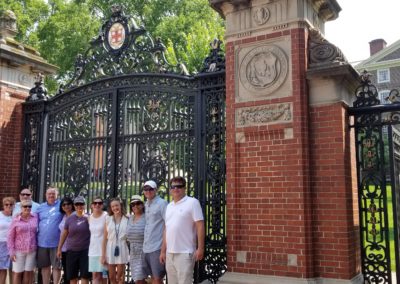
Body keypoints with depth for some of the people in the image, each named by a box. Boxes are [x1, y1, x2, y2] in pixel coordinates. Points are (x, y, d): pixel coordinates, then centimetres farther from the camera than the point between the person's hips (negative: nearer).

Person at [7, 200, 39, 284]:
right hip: (19, 251, -2)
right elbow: (10, 237, -2)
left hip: (32, 250, 2)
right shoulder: (16, 220, -4)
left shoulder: (35, 217, 1)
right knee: (17, 273, 3)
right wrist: (11, 252, -7)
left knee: (28, 272, 6)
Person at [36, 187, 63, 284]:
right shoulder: (41, 207, 11)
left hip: (56, 243, -4)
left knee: (56, 266, 1)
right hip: (42, 242, 4)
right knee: (45, 266, 15)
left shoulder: (61, 204, -2)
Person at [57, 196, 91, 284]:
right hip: (71, 250, 3)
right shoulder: (70, 218, 5)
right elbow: (64, 234, 11)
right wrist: (59, 248, 11)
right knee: (72, 276, 9)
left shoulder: (88, 218, 0)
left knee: (85, 275, -5)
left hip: (85, 250, -3)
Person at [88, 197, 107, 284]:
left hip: (103, 250, -5)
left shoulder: (106, 216, -8)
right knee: (95, 275, 6)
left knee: (99, 275, -2)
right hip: (92, 250, 5)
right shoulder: (90, 217, 9)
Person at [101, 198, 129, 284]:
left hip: (122, 249, -2)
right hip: (110, 249, 2)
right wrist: (103, 255, 2)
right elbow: (105, 239, 4)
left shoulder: (127, 220, -1)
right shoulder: (108, 220, 4)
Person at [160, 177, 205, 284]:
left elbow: (200, 226, -10)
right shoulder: (169, 206, 15)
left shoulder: (192, 202, -5)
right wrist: (163, 251, 16)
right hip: (170, 253, 7)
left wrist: (200, 248, -16)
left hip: (185, 253, -7)